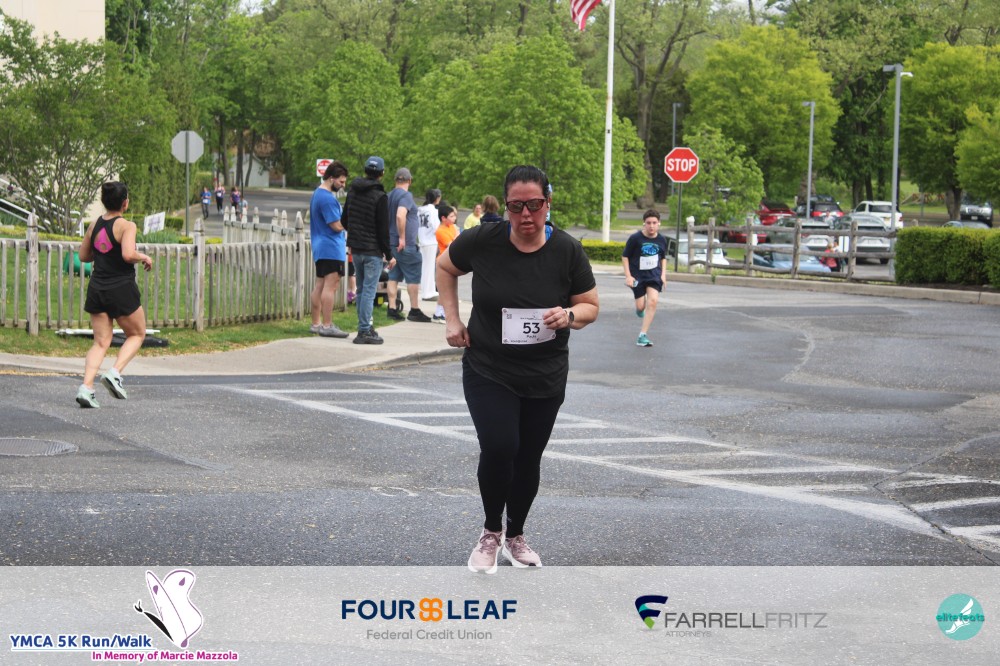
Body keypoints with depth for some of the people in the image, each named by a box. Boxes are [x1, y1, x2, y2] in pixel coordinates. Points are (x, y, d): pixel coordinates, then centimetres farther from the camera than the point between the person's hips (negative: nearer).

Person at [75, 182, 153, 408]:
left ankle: (86, 387, -7)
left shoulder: (94, 225, 7)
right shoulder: (126, 226, -12)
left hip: (97, 288, 5)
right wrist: (144, 257, -8)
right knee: (137, 334, 16)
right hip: (122, 289, -5)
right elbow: (128, 254, -26)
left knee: (101, 342, 9)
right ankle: (115, 373, -4)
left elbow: (83, 256, 14)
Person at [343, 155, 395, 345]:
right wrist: (389, 255, -7)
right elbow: (383, 230, -14)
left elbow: (344, 221, 16)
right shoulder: (380, 197, -14)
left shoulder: (352, 191, 7)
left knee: (362, 289, 16)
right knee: (369, 290, -5)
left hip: (356, 249, 7)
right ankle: (364, 331, -6)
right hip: (373, 251, -7)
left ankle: (365, 327, 22)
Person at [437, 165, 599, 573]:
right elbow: (445, 267, 8)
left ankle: (516, 537, 34)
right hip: (488, 373, -2)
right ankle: (491, 533, 7)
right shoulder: (481, 241, -12)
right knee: (499, 447, -18)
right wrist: (452, 318, 0)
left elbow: (590, 307, 0)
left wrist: (569, 316, -22)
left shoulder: (567, 251, -10)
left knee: (529, 458, 10)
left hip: (545, 378, 2)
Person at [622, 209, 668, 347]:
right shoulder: (635, 238, -11)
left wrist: (663, 274, 5)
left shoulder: (661, 240, 0)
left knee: (653, 301, -17)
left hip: (654, 274, 2)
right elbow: (625, 256, -3)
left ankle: (642, 335, -12)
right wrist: (628, 276, -9)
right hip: (638, 275, -2)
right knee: (641, 306, -2)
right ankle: (639, 308, 41)